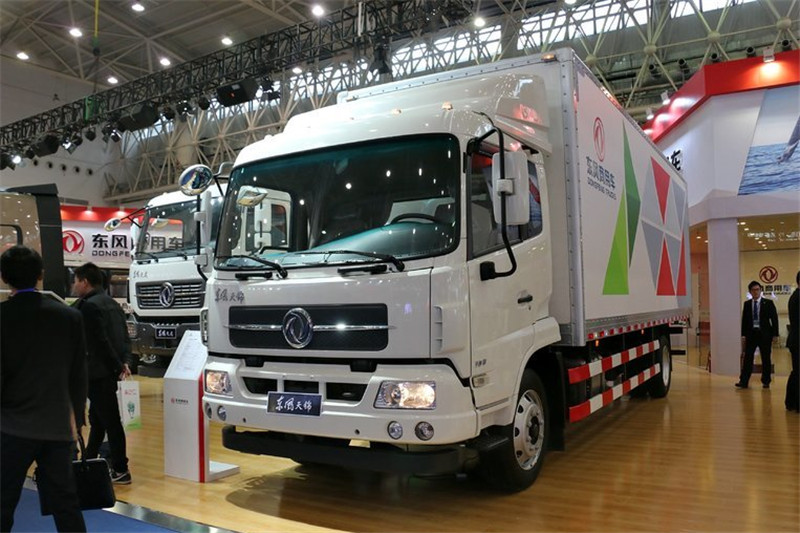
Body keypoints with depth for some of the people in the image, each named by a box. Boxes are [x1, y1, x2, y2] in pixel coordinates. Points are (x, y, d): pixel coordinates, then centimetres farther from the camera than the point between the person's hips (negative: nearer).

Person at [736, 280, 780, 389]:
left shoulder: (768, 303, -1)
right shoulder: (747, 304, 7)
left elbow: (774, 319, -2)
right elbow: (744, 320, 8)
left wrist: (775, 334, -7)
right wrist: (743, 334, 2)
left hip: (765, 334, -2)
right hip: (751, 333, 2)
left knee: (766, 359, 6)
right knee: (748, 358, -1)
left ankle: (766, 381, 16)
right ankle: (743, 381, 0)